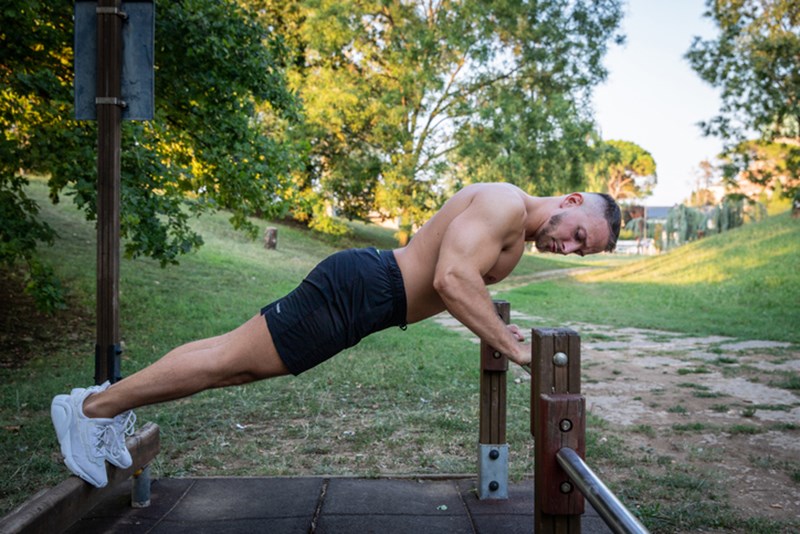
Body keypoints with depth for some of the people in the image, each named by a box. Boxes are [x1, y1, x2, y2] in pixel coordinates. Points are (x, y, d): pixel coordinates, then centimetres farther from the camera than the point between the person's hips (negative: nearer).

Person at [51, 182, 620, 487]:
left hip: (366, 304, 9)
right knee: (230, 359, -3)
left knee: (238, 363, 13)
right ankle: (93, 406, 12)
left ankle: (112, 401, 26)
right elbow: (452, 279, -29)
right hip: (355, 290, -9)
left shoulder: (516, 229, 17)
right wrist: (511, 345, -23)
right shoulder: (505, 204, -16)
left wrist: (492, 327, 19)